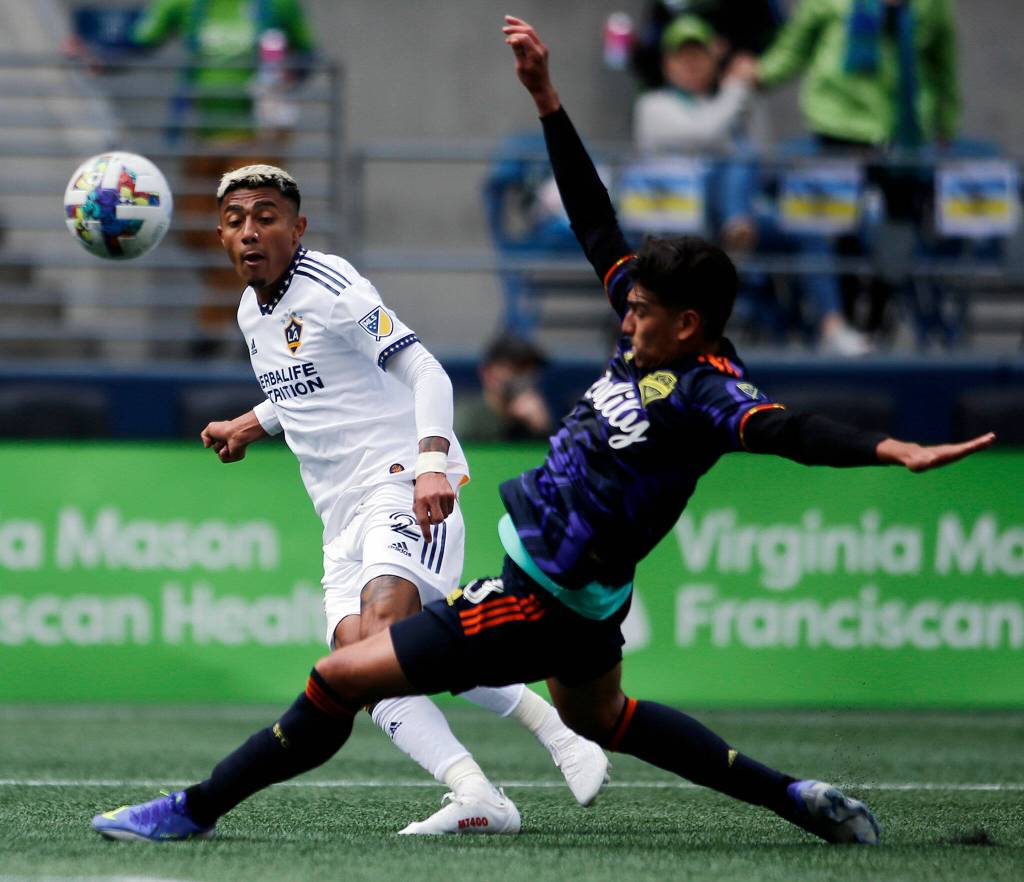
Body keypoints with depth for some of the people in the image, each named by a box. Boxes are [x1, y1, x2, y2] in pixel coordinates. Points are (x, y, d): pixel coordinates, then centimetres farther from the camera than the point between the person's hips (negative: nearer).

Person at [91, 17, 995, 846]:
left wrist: (891, 450, -58)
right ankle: (795, 798, 37)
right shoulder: (654, 345, -1)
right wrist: (547, 100, 2)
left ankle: (197, 808, 0)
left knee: (342, 675, -10)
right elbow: (595, 222, 3)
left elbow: (785, 430, -40)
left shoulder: (707, 391, -24)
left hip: (542, 604, -10)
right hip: (578, 592, 10)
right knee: (599, 716, 37)